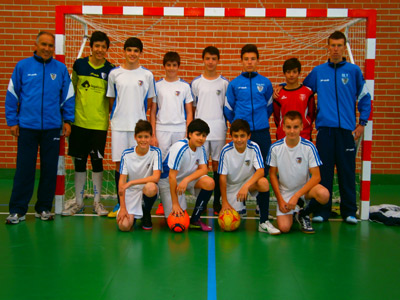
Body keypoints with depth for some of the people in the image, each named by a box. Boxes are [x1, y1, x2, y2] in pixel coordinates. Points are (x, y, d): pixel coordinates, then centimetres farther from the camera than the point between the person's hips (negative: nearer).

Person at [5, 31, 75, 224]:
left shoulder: (61, 69, 5)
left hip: (52, 127, 1)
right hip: (27, 127, -1)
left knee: (50, 169, 8)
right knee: (24, 169, 2)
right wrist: (12, 121, 0)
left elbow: (68, 96, 9)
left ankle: (44, 208, 21)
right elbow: (12, 95, 4)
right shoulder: (23, 67, 2)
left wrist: (67, 120, 3)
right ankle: (17, 210, 12)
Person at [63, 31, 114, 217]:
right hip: (79, 121, 2)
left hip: (99, 123, -1)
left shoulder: (110, 70, -2)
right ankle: (78, 201, 21)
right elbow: (72, 89, 12)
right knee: (79, 161, 8)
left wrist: (109, 113, -7)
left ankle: (97, 202, 18)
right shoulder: (79, 64, 2)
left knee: (97, 161, 4)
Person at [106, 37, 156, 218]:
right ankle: (120, 203, 13)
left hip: (139, 124, -1)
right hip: (119, 124, 1)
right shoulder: (114, 74, 6)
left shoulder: (147, 75, 5)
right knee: (119, 164, 3)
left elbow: (149, 102, 11)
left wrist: (137, 114, 5)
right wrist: (118, 114, 8)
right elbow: (111, 99, 13)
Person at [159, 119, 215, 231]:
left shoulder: (201, 148, -6)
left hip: (189, 178, 5)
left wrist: (187, 180, -32)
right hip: (169, 182, -5)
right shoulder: (180, 148, -26)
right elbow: (172, 176, -26)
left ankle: (195, 220, -12)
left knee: (209, 183, -25)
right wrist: (175, 204, -26)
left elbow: (203, 169, -11)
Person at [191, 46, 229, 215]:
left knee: (217, 164, 4)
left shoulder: (224, 83, 5)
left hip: (219, 130, 0)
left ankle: (217, 202, 12)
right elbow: (192, 108, 11)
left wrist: (229, 130, 3)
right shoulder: (196, 83, 7)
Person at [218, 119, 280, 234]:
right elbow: (223, 177, -13)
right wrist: (224, 202, -15)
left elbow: (260, 171, -26)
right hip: (232, 186, 1)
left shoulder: (254, 147, -16)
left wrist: (246, 186, -43)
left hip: (250, 181, 0)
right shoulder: (226, 150, -17)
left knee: (264, 182, -35)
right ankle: (241, 207, 26)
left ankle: (264, 222, -22)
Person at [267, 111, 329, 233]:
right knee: (284, 228, -18)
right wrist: (280, 199, -7)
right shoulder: (275, 148, -10)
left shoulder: (309, 147, -13)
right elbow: (273, 174, 0)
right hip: (285, 191, 0)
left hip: (305, 187, 0)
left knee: (324, 194, -33)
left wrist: (296, 196, -21)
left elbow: (316, 176, -14)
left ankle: (303, 214, -1)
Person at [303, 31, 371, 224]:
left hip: (347, 129, 0)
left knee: (347, 171, 3)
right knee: (324, 171, 3)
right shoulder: (318, 71, 9)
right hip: (325, 128, 1)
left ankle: (349, 211, 13)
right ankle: (322, 210, 13)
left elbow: (364, 98, 9)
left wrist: (362, 123, 4)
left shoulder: (353, 71, 6)